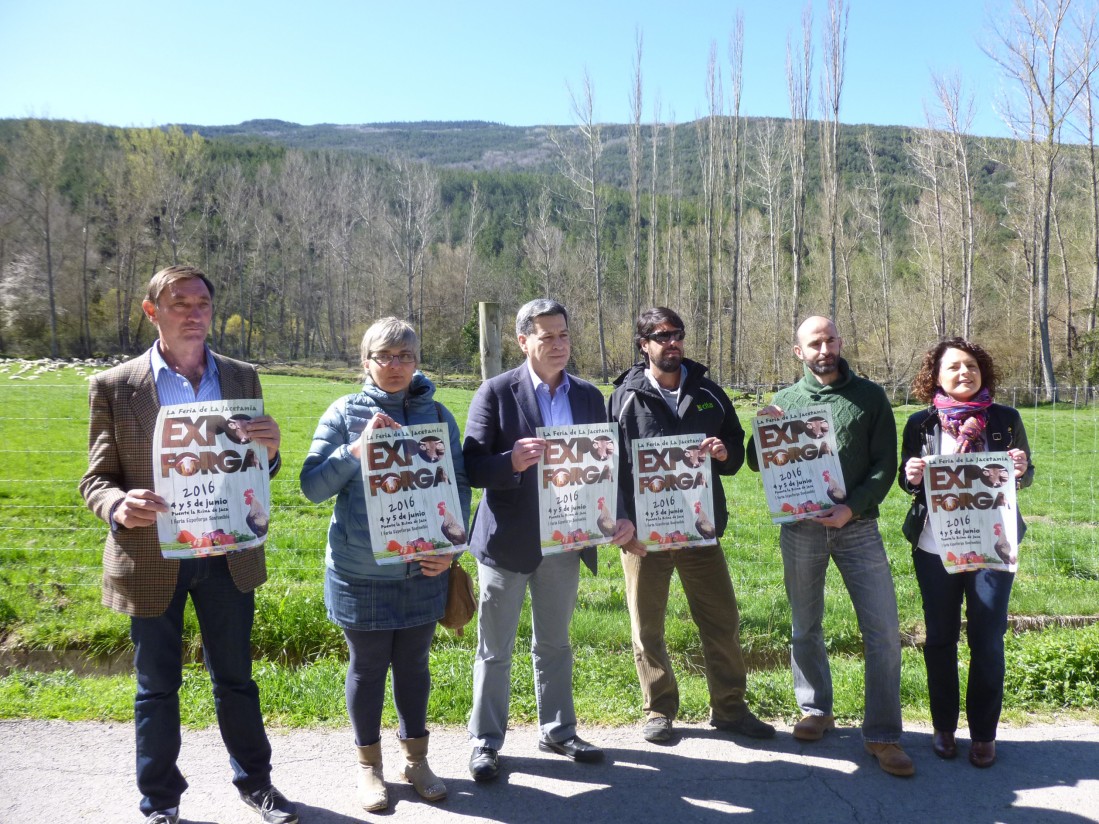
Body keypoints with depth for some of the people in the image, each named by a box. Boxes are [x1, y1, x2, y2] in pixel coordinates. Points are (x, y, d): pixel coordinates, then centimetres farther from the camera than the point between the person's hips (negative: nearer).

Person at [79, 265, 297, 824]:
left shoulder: (242, 378, 2)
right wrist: (118, 504, -24)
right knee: (157, 688, 14)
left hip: (227, 555, 2)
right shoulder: (113, 386, -5)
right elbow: (96, 478, -1)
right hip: (152, 560, -1)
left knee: (235, 678, 16)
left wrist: (269, 451, -18)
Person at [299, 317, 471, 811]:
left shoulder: (437, 414, 1)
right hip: (360, 572, -1)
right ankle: (368, 765, 32)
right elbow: (312, 486, -8)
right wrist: (359, 446, -21)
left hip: (423, 569, 2)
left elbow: (459, 484, 4)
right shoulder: (345, 414, -4)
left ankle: (415, 758, 35)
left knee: (414, 664, 15)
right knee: (368, 667, 12)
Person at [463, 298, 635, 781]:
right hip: (507, 541, -4)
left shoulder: (589, 397, 6)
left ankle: (557, 731, 35)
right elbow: (472, 466, -10)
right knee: (495, 649, 8)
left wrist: (618, 515, -6)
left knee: (554, 643, 19)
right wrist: (511, 462, -29)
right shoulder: (496, 392, -8)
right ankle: (486, 742, 23)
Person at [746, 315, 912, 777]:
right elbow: (756, 464, 7)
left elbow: (885, 464, -1)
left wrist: (852, 508, -15)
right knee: (805, 628, 12)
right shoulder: (784, 400, 8)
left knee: (883, 629, -4)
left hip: (857, 526, -1)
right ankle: (816, 710, 31)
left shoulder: (869, 396, 4)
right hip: (800, 528, 2)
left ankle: (882, 735, 8)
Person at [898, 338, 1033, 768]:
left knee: (987, 640, 4)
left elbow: (1026, 475, 10)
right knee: (940, 638, 10)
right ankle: (944, 727, 24)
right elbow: (906, 481, 8)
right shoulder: (921, 423, 0)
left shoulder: (1005, 419, 1)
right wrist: (911, 476, -15)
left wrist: (1022, 469, -13)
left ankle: (984, 733, 20)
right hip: (934, 548, 0)